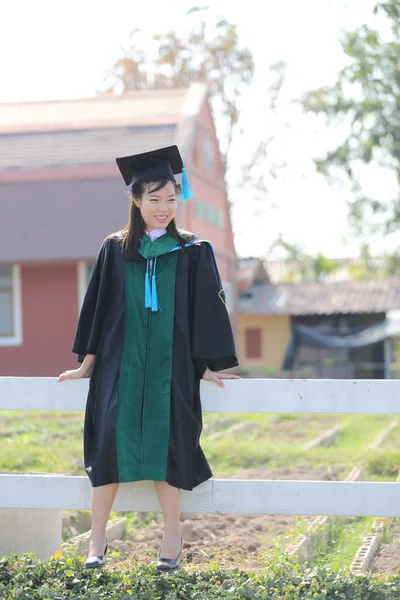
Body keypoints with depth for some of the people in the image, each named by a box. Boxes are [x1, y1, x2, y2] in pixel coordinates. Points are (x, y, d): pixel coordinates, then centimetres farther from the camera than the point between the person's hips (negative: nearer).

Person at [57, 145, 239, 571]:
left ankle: (172, 537, 6)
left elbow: (206, 312, 4)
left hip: (169, 368, -1)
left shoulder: (193, 253, 4)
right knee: (110, 443, -5)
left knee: (164, 445, -6)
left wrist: (208, 366, -1)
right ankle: (97, 542, 1)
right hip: (120, 366, 1)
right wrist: (86, 364, 9)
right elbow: (97, 309, 10)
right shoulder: (115, 251, 7)